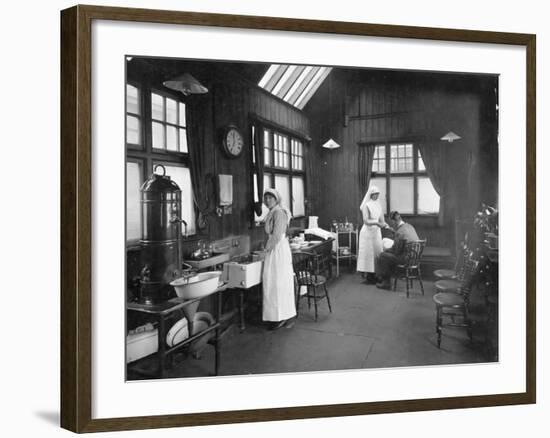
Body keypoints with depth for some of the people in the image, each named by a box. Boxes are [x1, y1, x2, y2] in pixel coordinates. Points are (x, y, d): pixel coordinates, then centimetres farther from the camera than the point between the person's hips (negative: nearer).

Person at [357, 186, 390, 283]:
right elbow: (366, 221, -16)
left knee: (377, 252, 5)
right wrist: (377, 223, -28)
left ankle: (375, 274, 12)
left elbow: (381, 219, 12)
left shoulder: (378, 205, 10)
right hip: (368, 231, -6)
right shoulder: (366, 205, -9)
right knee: (368, 252, -2)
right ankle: (369, 276, 4)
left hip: (377, 231, 6)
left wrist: (385, 225, -7)